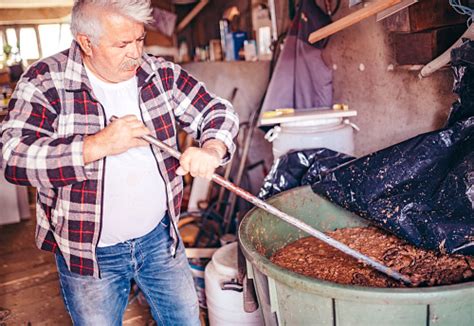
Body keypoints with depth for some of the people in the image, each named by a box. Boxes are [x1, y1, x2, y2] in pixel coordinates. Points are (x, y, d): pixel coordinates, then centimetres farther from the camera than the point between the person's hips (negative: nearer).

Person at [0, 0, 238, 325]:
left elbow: (217, 111, 1)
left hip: (160, 236, 3)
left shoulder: (161, 73, -3)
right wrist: (97, 145, -31)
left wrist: (211, 150, -22)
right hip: (87, 252, -3)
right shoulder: (45, 81, -13)